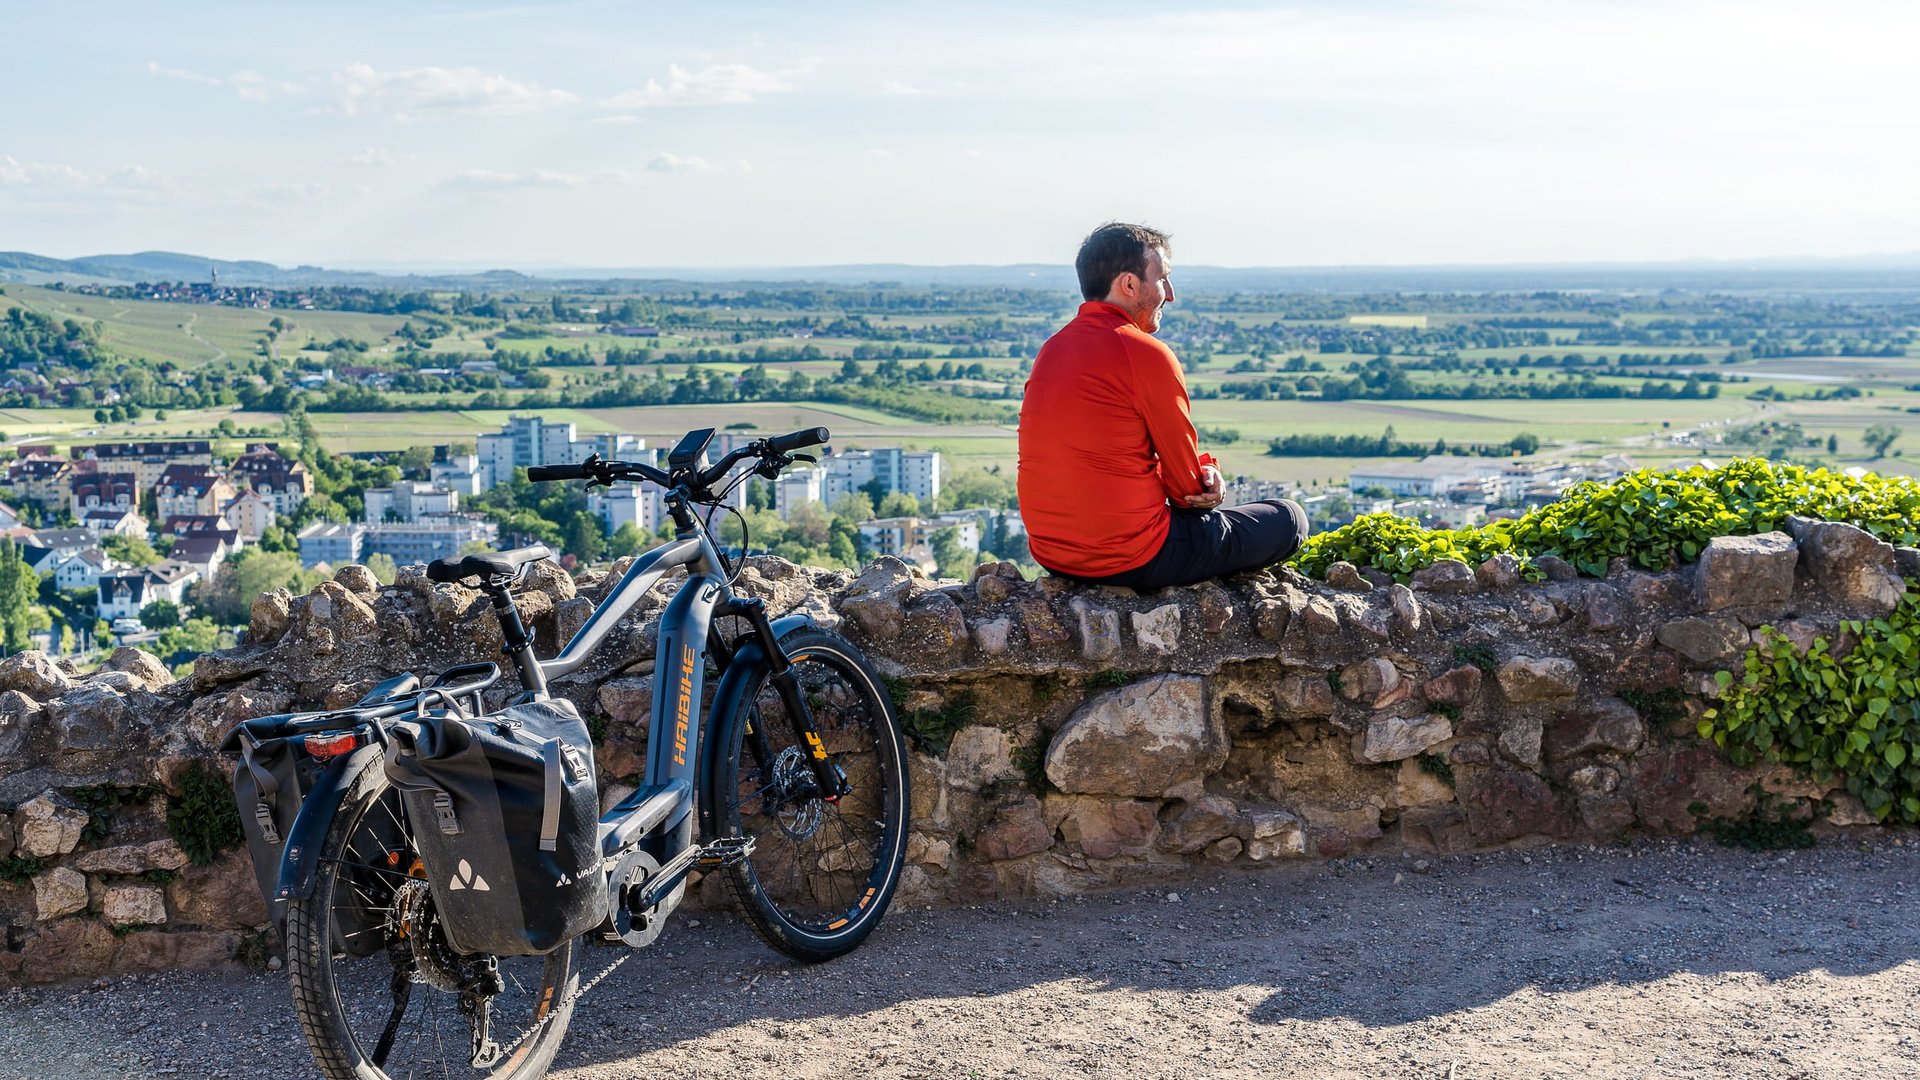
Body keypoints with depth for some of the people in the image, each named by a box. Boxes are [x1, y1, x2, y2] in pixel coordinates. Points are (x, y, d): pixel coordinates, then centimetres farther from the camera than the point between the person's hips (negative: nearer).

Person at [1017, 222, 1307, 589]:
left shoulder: (1051, 349, 10)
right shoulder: (1146, 354, -16)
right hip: (1129, 559, -8)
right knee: (1288, 519, 10)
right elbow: (1186, 484, -8)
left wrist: (1200, 473, 3)